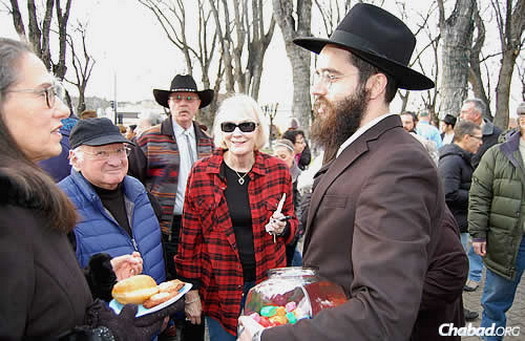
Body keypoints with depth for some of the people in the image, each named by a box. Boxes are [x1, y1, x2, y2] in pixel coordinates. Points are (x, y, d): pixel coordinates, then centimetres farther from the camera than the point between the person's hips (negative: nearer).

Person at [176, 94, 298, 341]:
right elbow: (189, 235, -2)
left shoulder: (278, 170, -4)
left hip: (268, 284, 1)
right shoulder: (201, 172, -7)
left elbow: (291, 222, 9)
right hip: (220, 288, -1)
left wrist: (282, 227, -14)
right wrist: (191, 291, -1)